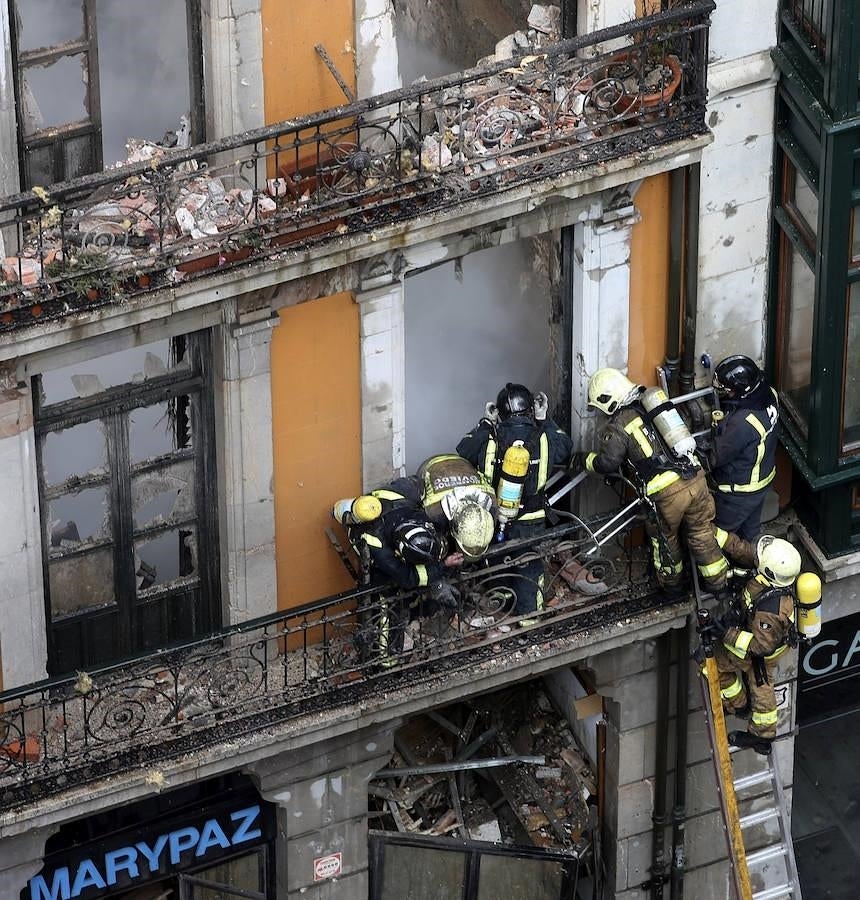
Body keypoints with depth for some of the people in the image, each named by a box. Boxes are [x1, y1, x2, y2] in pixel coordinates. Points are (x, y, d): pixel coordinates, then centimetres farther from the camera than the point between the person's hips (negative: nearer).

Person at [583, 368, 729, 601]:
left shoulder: (617, 427, -6)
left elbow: (607, 462, -13)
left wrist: (585, 460, 8)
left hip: (667, 492, -5)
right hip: (696, 478, 5)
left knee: (664, 539, 22)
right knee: (703, 534, 21)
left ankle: (672, 587, 40)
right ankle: (718, 585, 33)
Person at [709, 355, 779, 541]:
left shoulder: (743, 423, -40)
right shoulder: (768, 394, -15)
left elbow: (718, 456, -25)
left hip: (740, 491, -8)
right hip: (763, 479, 8)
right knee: (750, 530, 28)